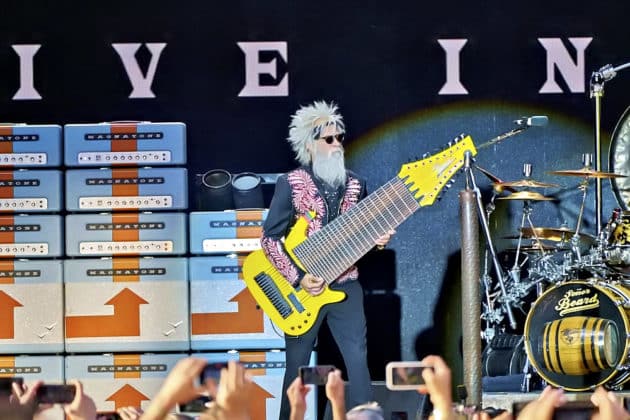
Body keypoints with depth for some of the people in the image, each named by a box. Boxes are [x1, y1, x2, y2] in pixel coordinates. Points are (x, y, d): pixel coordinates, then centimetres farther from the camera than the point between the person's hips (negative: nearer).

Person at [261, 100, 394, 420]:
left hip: (345, 286, 3)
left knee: (358, 360, -2)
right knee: (297, 366, 4)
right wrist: (298, 278, -16)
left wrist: (376, 239, -6)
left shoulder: (355, 184, 8)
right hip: (303, 289, -3)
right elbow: (270, 238, -9)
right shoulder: (290, 184, -7)